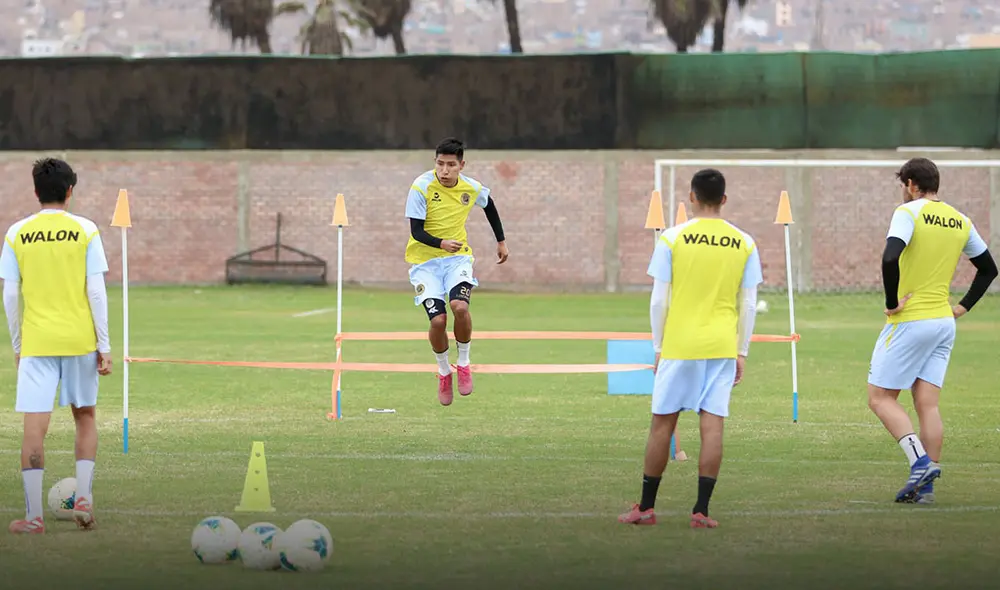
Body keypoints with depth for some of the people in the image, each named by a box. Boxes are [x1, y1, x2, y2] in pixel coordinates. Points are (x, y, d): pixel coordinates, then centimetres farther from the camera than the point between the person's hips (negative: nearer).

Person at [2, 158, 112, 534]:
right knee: (85, 416, 19)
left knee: (35, 425, -2)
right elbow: (95, 291, -4)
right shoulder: (85, 231, -2)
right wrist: (104, 345, 1)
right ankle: (84, 497, 10)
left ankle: (33, 516, -4)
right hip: (80, 339, 0)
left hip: (36, 340, 0)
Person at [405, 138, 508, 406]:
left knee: (459, 306, -27)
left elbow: (489, 205, 19)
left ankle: (463, 363, -3)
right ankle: (443, 371, 10)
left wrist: (501, 241, 25)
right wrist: (441, 243, -33)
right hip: (425, 261, -1)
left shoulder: (472, 188, -5)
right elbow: (416, 231, -15)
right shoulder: (421, 188, -15)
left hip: (457, 258, 1)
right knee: (438, 319, -17)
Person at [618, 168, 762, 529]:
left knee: (662, 423, 6)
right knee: (712, 425, 1)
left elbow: (659, 300, -3)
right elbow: (749, 305, 4)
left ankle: (646, 507, 13)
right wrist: (742, 353, 12)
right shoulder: (744, 244, 3)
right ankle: (701, 511, -3)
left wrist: (658, 347, 7)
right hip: (723, 346, 2)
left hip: (679, 345, -2)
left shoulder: (672, 239, -4)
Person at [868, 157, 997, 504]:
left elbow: (890, 258, -27)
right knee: (927, 403, 5)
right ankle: (926, 486, 1)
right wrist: (963, 307, 18)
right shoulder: (960, 221, 10)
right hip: (944, 322, 6)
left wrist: (892, 302, -17)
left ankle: (920, 462, -16)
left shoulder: (909, 212, -11)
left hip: (910, 320, -6)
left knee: (880, 397, 1)